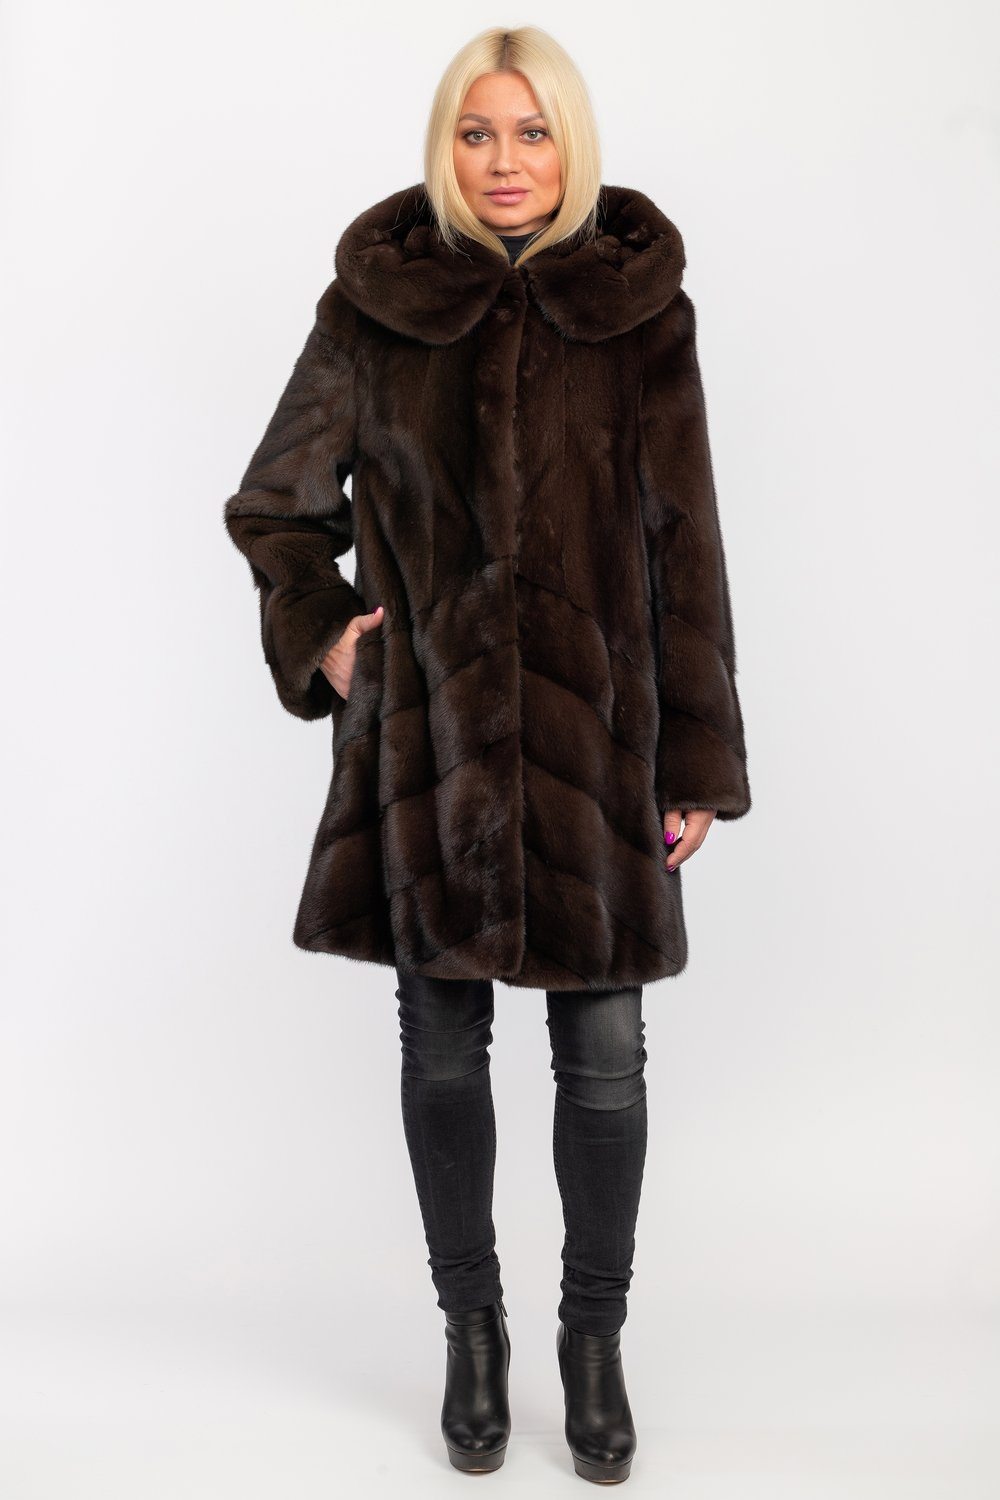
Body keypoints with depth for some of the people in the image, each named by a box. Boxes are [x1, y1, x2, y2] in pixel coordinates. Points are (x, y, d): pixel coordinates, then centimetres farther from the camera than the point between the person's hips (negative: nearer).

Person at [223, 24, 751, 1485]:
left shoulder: (641, 310, 0)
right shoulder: (373, 302, 1)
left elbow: (683, 552, 0)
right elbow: (275, 504, 13)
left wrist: (701, 762, -2)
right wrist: (319, 636, -2)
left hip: (595, 728, 0)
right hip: (427, 727, 1)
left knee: (604, 1050, 5)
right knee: (442, 1038, 11)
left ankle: (595, 1336, 27)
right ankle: (471, 1324, 31)